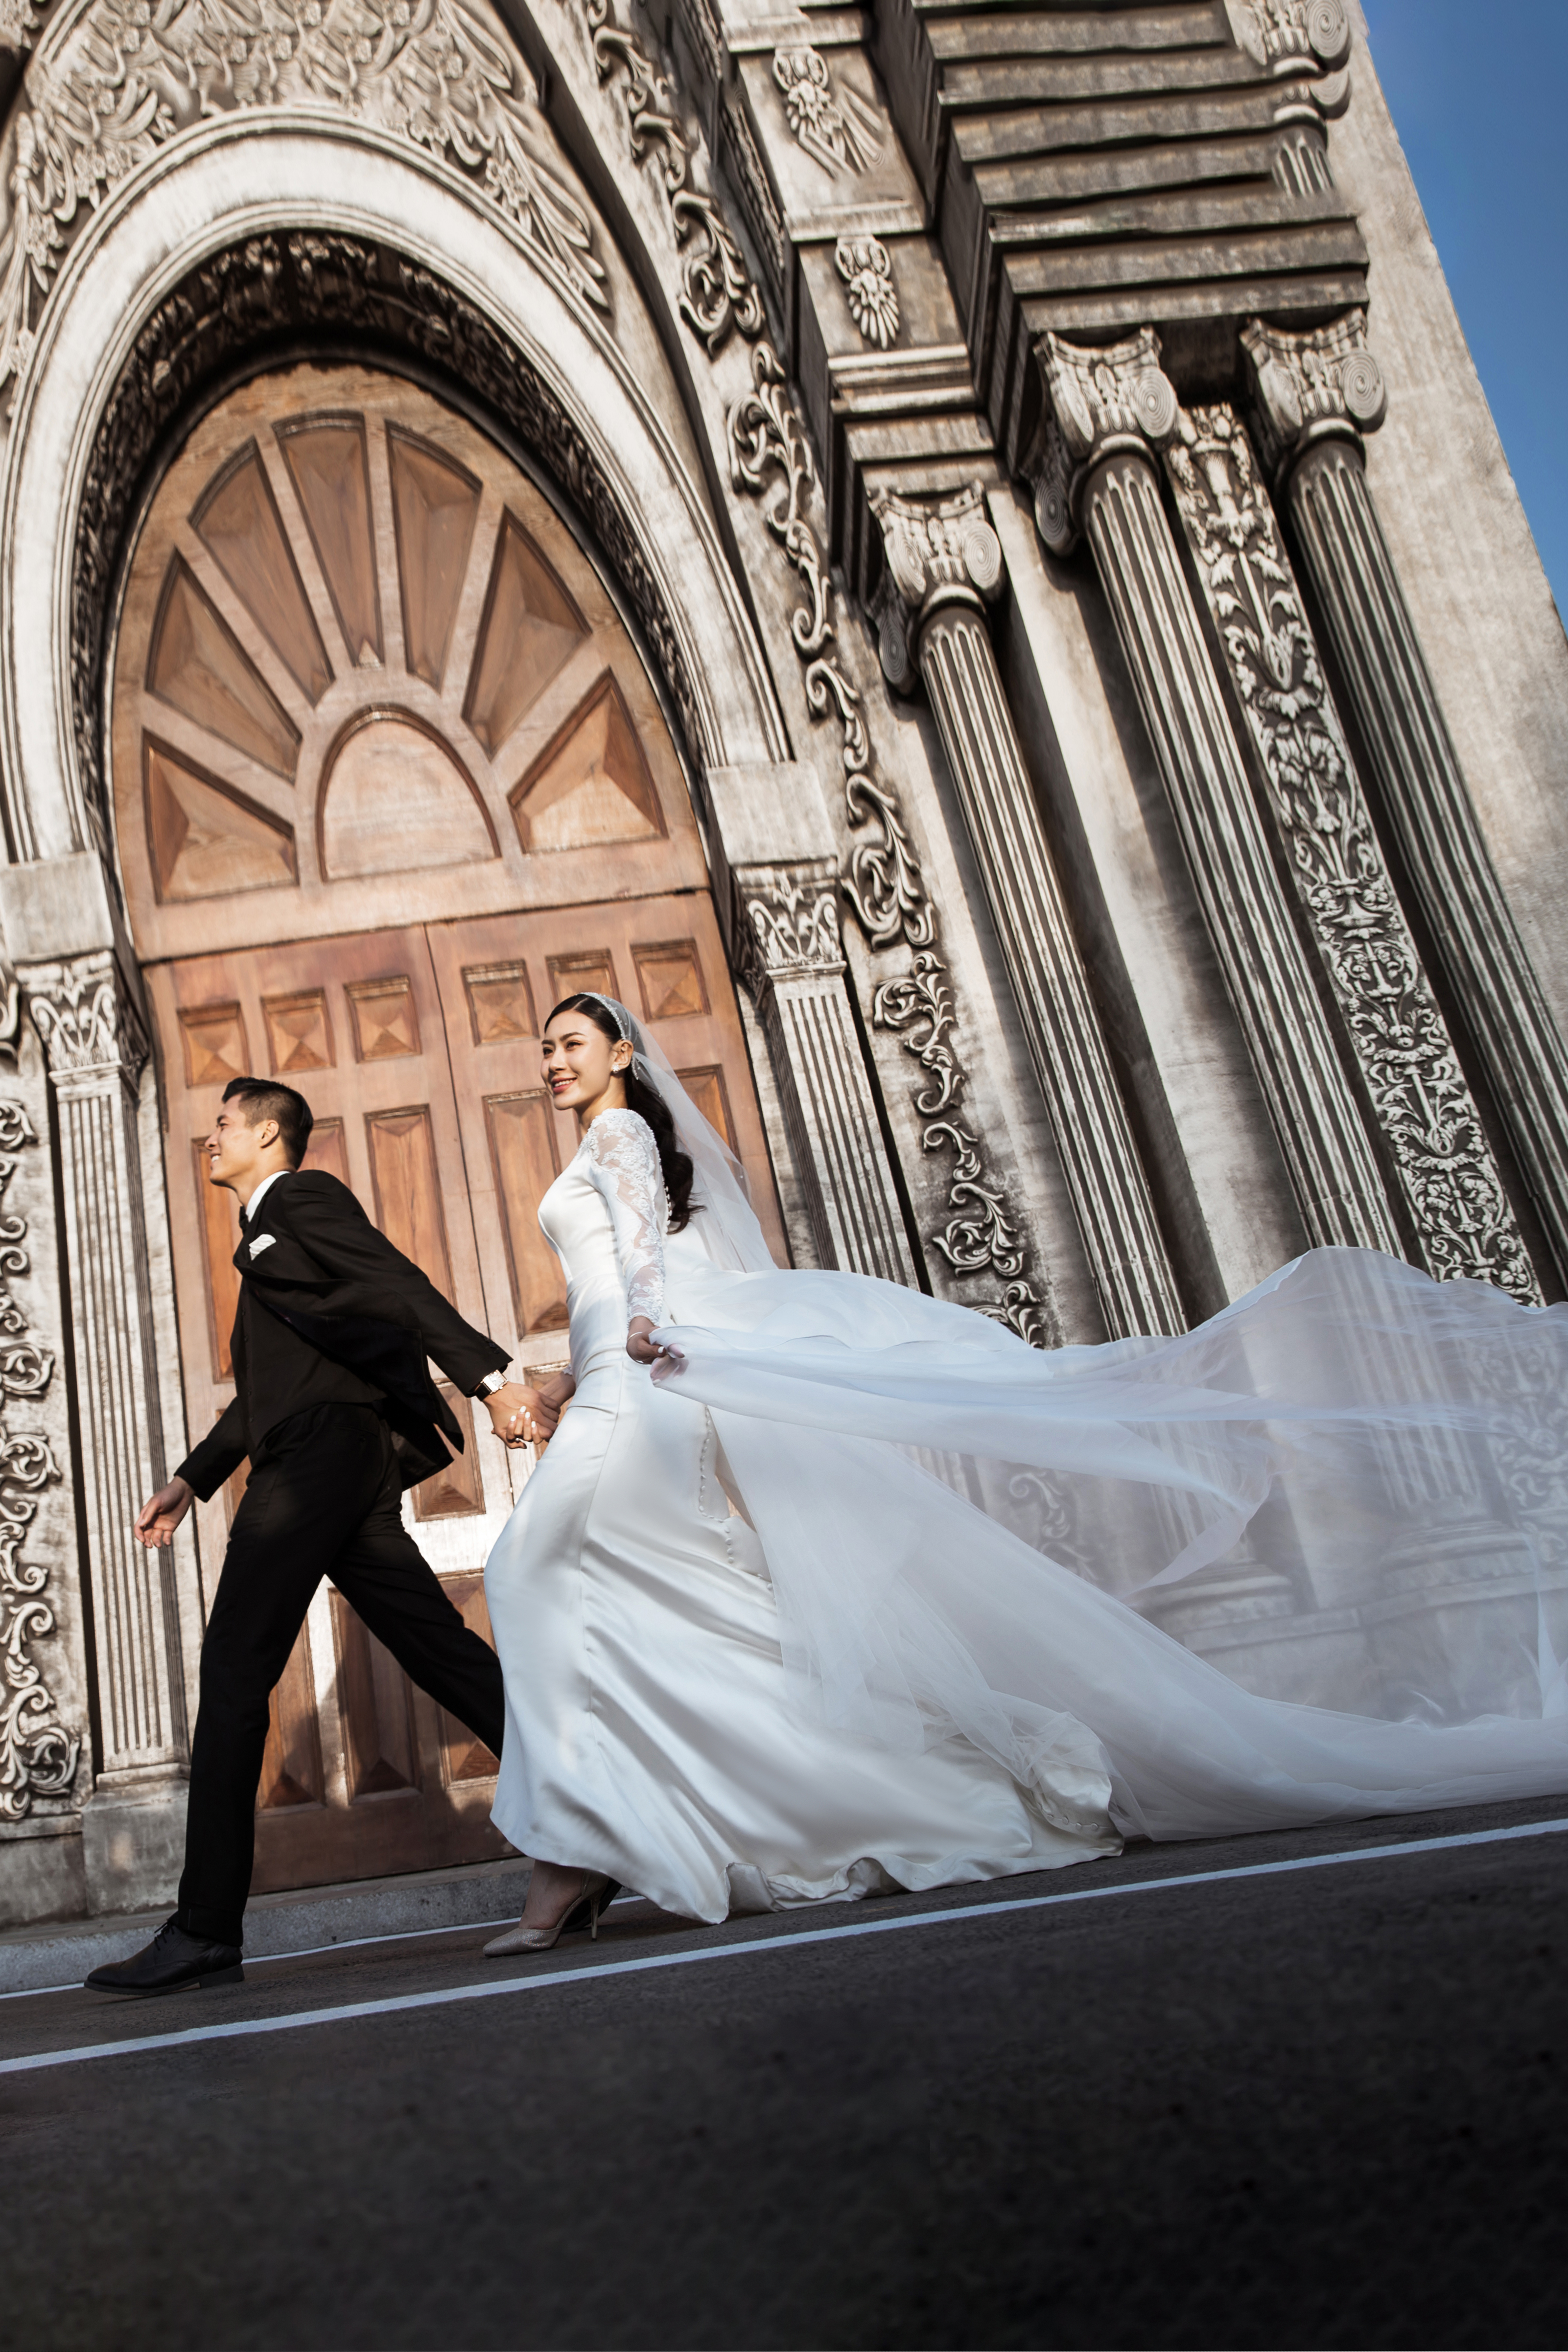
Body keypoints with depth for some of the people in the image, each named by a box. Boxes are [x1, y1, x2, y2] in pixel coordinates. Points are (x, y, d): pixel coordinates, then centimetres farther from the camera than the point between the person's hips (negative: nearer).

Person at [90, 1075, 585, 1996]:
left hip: (323, 1453, -10)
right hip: (346, 1469, 10)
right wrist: (191, 1480, 32)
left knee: (234, 1672, -9)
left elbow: (401, 1284, -14)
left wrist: (493, 1375, -27)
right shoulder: (267, 1241, 31)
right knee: (448, 1656, 4)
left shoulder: (304, 1196, 2)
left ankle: (205, 1929, -7)